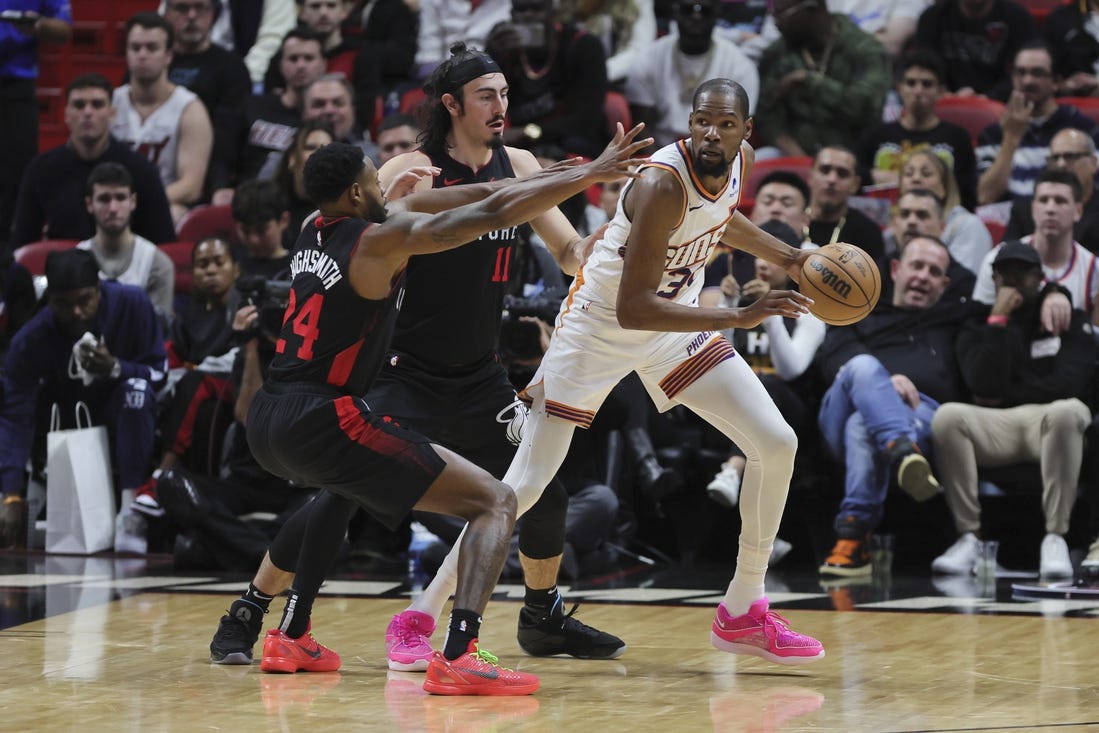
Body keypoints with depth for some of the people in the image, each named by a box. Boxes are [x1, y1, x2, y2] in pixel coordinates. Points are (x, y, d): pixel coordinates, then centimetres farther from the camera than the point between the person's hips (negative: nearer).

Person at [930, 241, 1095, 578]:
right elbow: (984, 386, -5)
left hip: (1049, 422, -1)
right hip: (994, 428, 2)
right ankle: (969, 536, -28)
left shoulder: (1069, 321, 12)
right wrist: (998, 321, -7)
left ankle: (1055, 538, -35)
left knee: (1068, 411, -38)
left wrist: (1005, 396, 2)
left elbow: (1068, 384, -3)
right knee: (947, 415, -30)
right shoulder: (976, 329, 15)